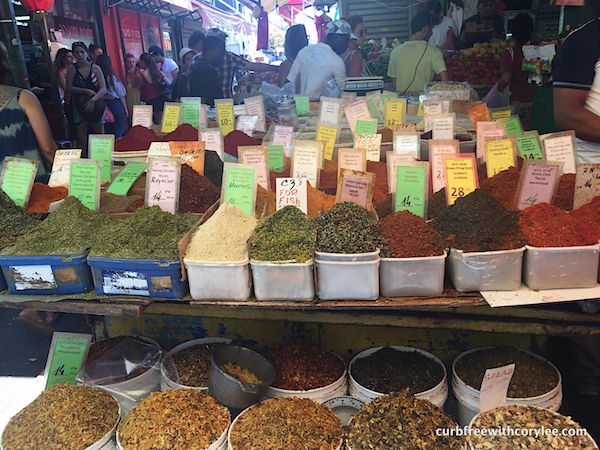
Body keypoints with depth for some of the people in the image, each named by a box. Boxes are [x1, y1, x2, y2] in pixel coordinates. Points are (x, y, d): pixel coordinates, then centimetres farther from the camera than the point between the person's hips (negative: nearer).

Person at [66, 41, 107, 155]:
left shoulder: (95, 68, 4)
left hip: (96, 106, 1)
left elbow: (103, 89, -5)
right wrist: (86, 91, -15)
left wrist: (93, 100, -21)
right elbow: (69, 88, -4)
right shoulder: (72, 69, 3)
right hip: (79, 106, 0)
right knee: (82, 139, -1)